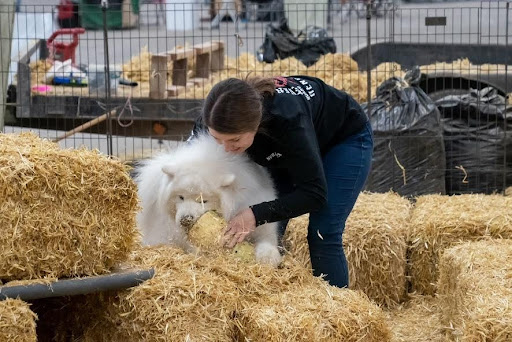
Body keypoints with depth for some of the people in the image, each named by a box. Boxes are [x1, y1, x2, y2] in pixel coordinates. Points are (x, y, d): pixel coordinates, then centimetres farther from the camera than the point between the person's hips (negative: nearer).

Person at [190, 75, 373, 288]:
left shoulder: (286, 118, -44)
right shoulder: (222, 120, -30)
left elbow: (315, 194, -38)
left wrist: (257, 215, -47)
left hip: (346, 137, -5)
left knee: (323, 235, -14)